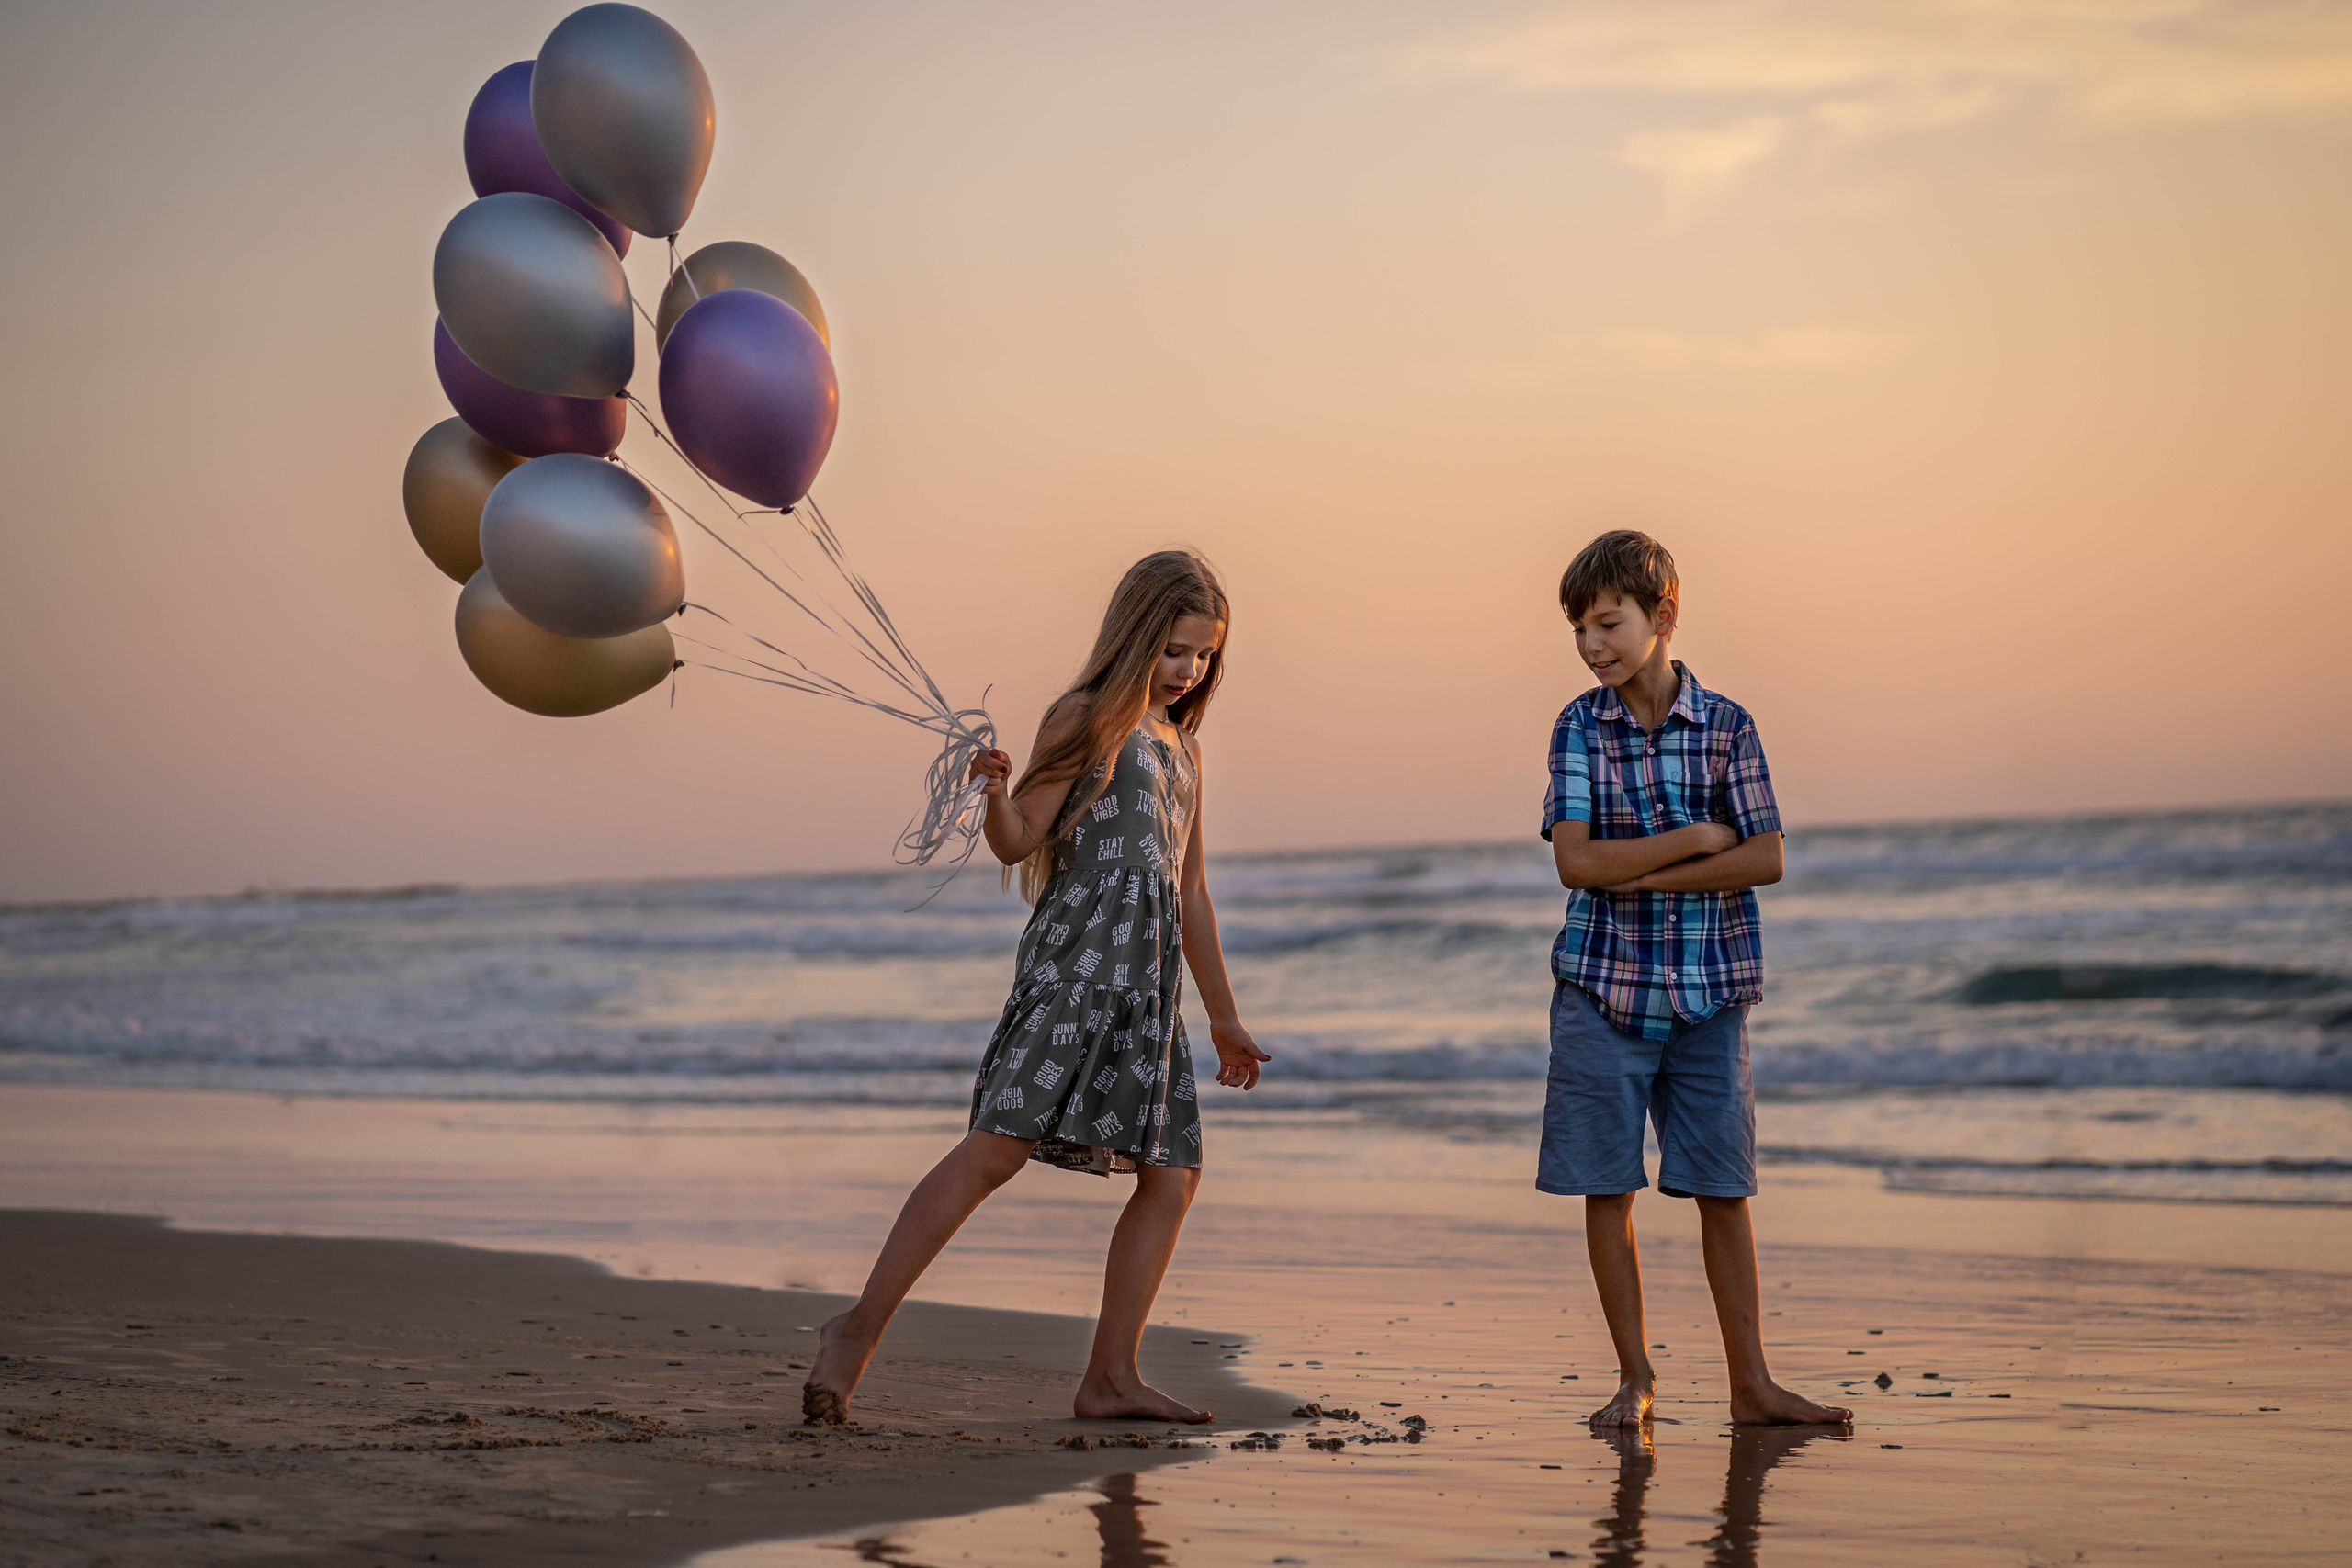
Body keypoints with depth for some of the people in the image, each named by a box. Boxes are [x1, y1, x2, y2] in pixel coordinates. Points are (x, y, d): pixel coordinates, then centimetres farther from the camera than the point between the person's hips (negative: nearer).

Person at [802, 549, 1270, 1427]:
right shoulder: (1091, 716, 2)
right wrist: (996, 793, -29)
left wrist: (1224, 1019, 30)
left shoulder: (1180, 745, 24)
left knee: (1173, 1175, 1)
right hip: (1078, 956, -8)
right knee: (998, 1147, -17)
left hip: (1147, 989, 8)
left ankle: (1111, 1378, 5)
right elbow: (1019, 841, -6)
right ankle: (859, 1330, -17)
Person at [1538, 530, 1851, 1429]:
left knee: (1724, 1189, 2)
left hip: (1708, 990, 0)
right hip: (1603, 987, 0)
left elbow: (1765, 860, -8)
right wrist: (1695, 839, -11)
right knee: (1606, 1187, 3)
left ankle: (1751, 1385, 9)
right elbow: (1576, 861, -10)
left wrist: (1641, 876, -13)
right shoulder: (1579, 729, 0)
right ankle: (1635, 1379, 15)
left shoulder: (1726, 726, 0)